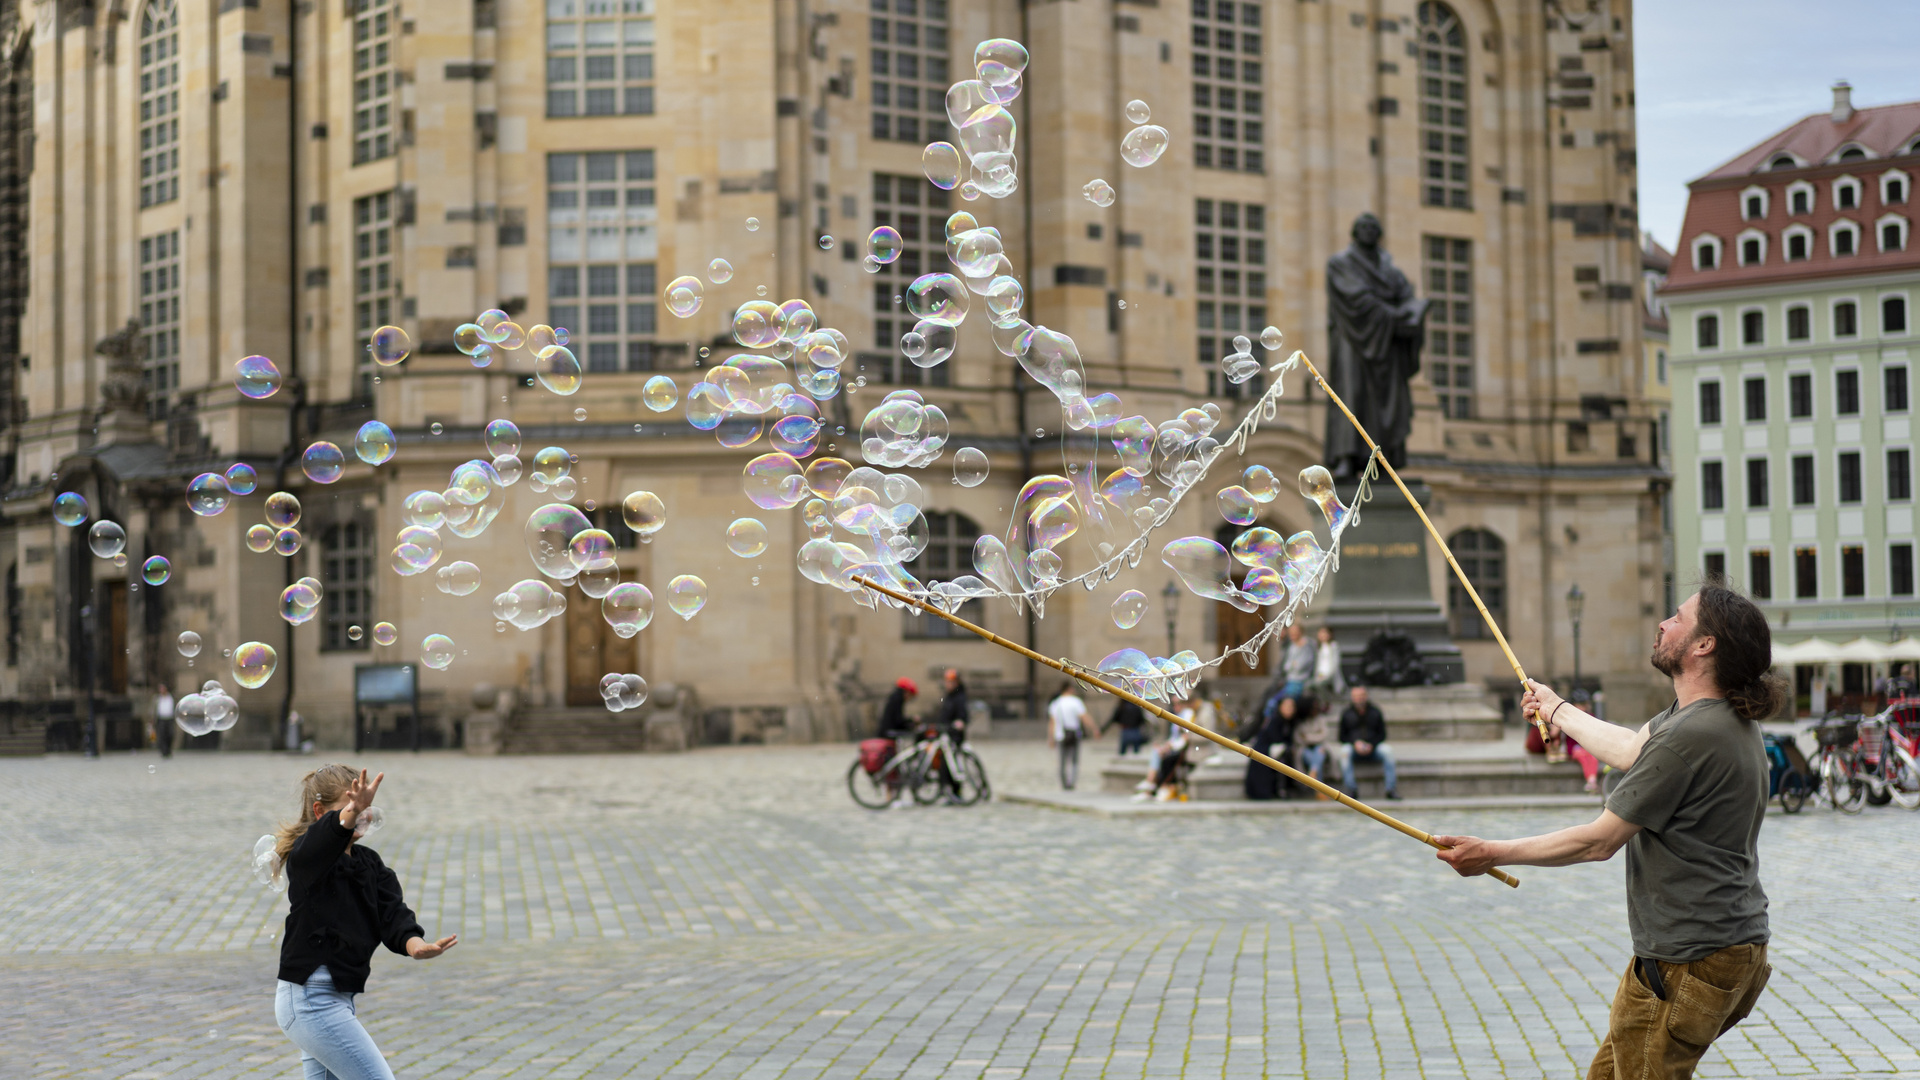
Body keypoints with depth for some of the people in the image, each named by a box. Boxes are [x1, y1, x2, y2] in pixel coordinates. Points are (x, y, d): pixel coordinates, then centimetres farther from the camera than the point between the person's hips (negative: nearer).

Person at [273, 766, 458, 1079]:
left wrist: (414, 944, -27)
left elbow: (391, 911, -5)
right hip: (312, 999, -9)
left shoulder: (367, 862, 11)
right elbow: (326, 838, -37)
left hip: (336, 997, 9)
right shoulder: (306, 856, -11)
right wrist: (351, 813, -59)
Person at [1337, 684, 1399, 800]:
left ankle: (1391, 789, -29)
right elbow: (1342, 737, 4)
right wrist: (1355, 743, -16)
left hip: (1372, 748, 1)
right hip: (1354, 748, -1)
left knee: (1387, 750, -31)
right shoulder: (1346, 713, 4)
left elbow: (1382, 734, 6)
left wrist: (1371, 745, -13)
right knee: (1345, 751, -35)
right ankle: (1351, 788, -37)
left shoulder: (1375, 711, 7)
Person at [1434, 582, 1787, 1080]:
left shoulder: (1689, 736, -23)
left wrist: (1491, 853, -8)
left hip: (1688, 964, -10)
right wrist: (1559, 710, 42)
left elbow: (1600, 841, -17)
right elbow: (1630, 749, 26)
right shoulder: (1727, 717, 8)